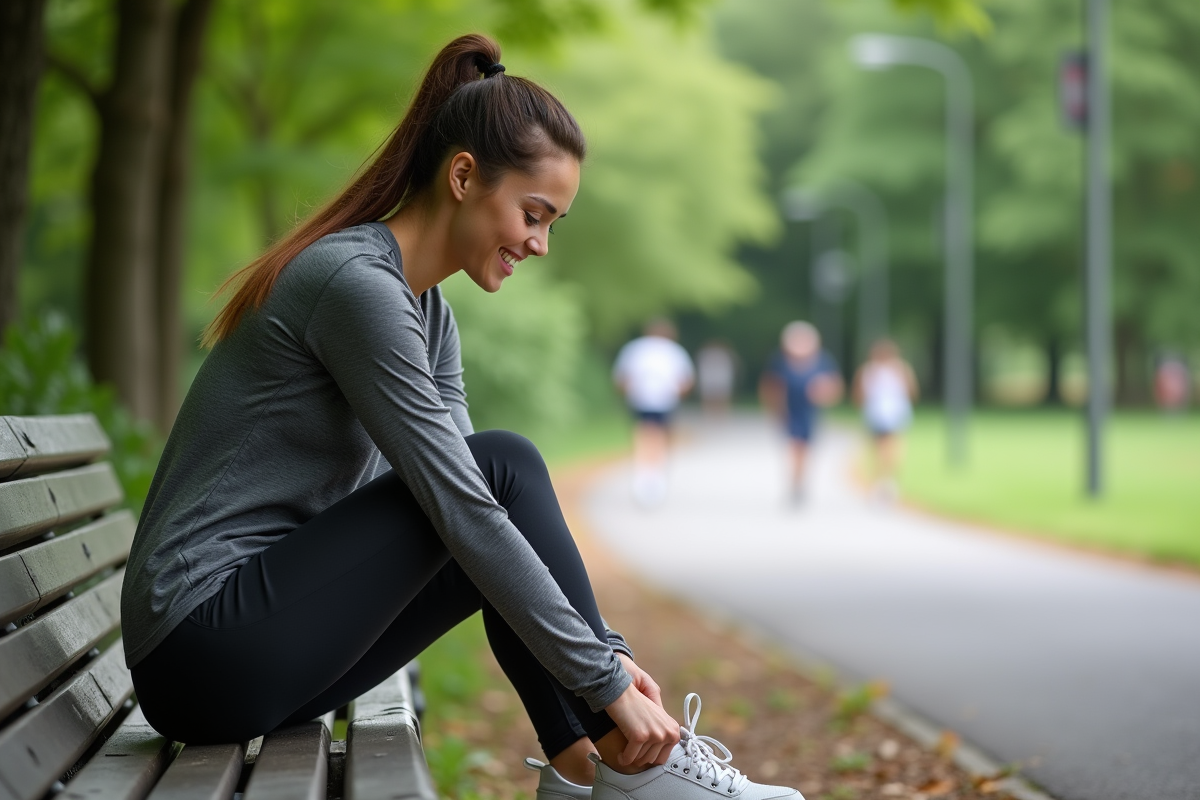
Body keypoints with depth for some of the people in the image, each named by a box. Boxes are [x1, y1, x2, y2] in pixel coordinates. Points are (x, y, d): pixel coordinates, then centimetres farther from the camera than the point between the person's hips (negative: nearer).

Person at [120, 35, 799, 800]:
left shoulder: (426, 307, 12)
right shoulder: (357, 285, -18)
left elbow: (479, 508, 11)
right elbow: (464, 509, -21)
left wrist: (601, 647, 1)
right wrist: (605, 679, -18)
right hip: (206, 643, -9)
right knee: (505, 468, -13)